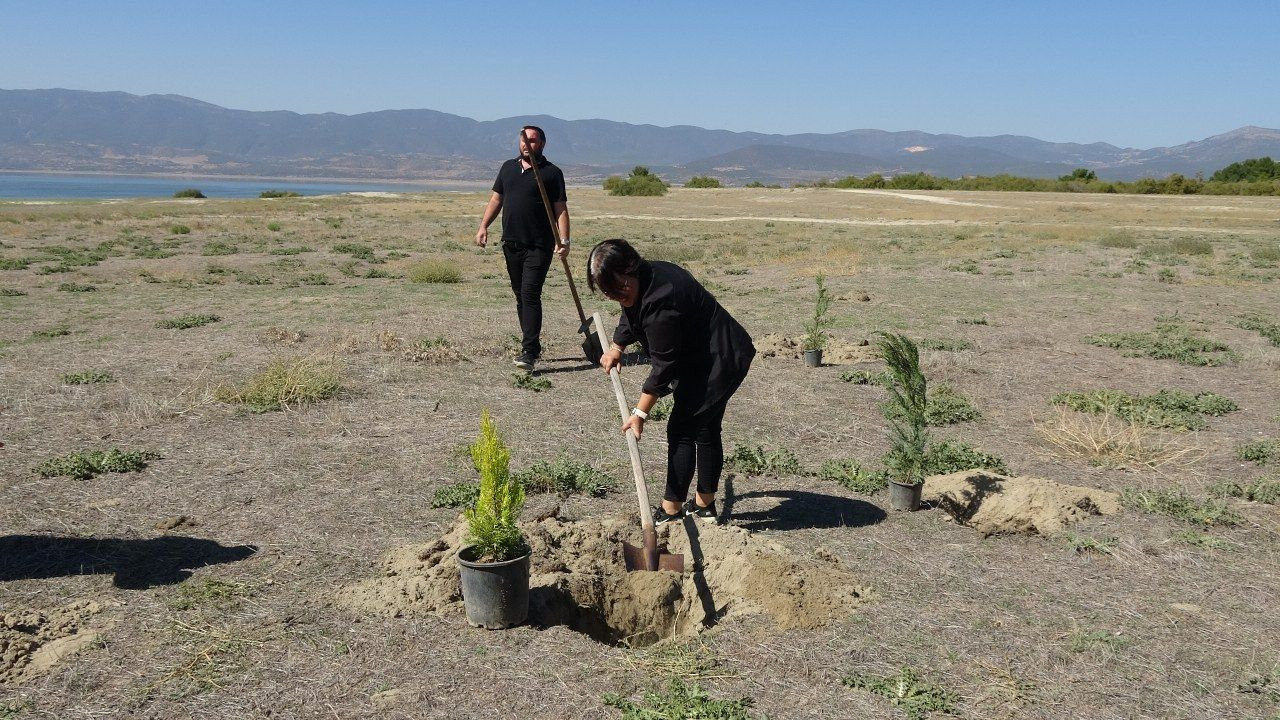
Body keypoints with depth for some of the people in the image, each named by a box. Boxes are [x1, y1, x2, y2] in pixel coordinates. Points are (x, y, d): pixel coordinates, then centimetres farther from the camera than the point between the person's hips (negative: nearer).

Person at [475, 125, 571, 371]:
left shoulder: (551, 173, 0)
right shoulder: (508, 167, 14)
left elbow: (561, 210, -4)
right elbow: (496, 199, 19)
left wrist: (564, 241, -15)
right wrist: (483, 226, 6)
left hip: (538, 246, -6)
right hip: (511, 243, 6)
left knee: (530, 294, -14)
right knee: (520, 294, 10)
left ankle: (529, 351, -16)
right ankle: (533, 344, 22)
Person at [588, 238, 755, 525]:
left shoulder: (660, 302, -32)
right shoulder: (647, 275, -1)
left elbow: (663, 364, -26)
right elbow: (630, 316, 23)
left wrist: (640, 413, -20)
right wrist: (616, 347, 20)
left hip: (720, 362, -11)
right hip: (715, 359, 11)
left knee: (681, 430, -6)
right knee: (706, 429, 16)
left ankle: (671, 511, 2)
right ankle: (704, 504, 27)